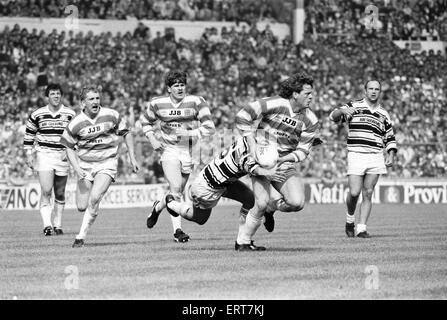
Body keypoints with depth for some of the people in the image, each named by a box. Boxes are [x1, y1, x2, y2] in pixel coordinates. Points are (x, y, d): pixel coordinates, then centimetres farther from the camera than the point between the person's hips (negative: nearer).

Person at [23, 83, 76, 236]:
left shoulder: (70, 114, 0)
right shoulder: (37, 115, 1)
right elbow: (29, 135, 11)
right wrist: (29, 154, 3)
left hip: (62, 156, 1)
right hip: (43, 155, -1)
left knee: (60, 194, 8)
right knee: (46, 191, -15)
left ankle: (57, 225, 20)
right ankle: (47, 225, -18)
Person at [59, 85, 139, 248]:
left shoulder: (111, 115, -8)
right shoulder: (76, 123, -9)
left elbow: (126, 133, 7)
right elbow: (69, 148, 3)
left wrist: (132, 158, 3)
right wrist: (76, 168, -11)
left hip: (107, 163, -1)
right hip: (85, 165, 1)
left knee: (94, 199, -21)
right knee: (82, 207, -2)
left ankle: (81, 237, -11)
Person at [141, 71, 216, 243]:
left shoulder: (196, 102, -8)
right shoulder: (157, 104, -1)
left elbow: (209, 128, -11)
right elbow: (146, 122, 18)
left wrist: (189, 133, -23)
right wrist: (152, 140, 3)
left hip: (189, 150, 1)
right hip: (169, 149, -1)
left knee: (177, 191, 9)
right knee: (175, 188, -19)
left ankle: (158, 207, 41)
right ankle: (177, 230, -15)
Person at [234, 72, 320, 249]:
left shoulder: (310, 120, -3)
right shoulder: (275, 104, -16)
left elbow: (303, 150, -1)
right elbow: (242, 116, -15)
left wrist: (285, 159, -20)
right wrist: (252, 145, -18)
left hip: (285, 162, 4)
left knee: (297, 203, -16)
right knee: (261, 203, -19)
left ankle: (271, 207, 19)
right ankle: (242, 240, 2)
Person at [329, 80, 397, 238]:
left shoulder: (383, 114, 16)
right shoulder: (354, 107, 5)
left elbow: (390, 139, 21)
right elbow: (333, 116, -6)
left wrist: (391, 155, 5)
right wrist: (342, 111, -28)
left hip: (376, 158, 3)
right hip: (356, 155, -3)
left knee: (368, 193, -2)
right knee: (354, 192, -10)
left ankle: (362, 228, 0)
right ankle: (350, 219, 17)